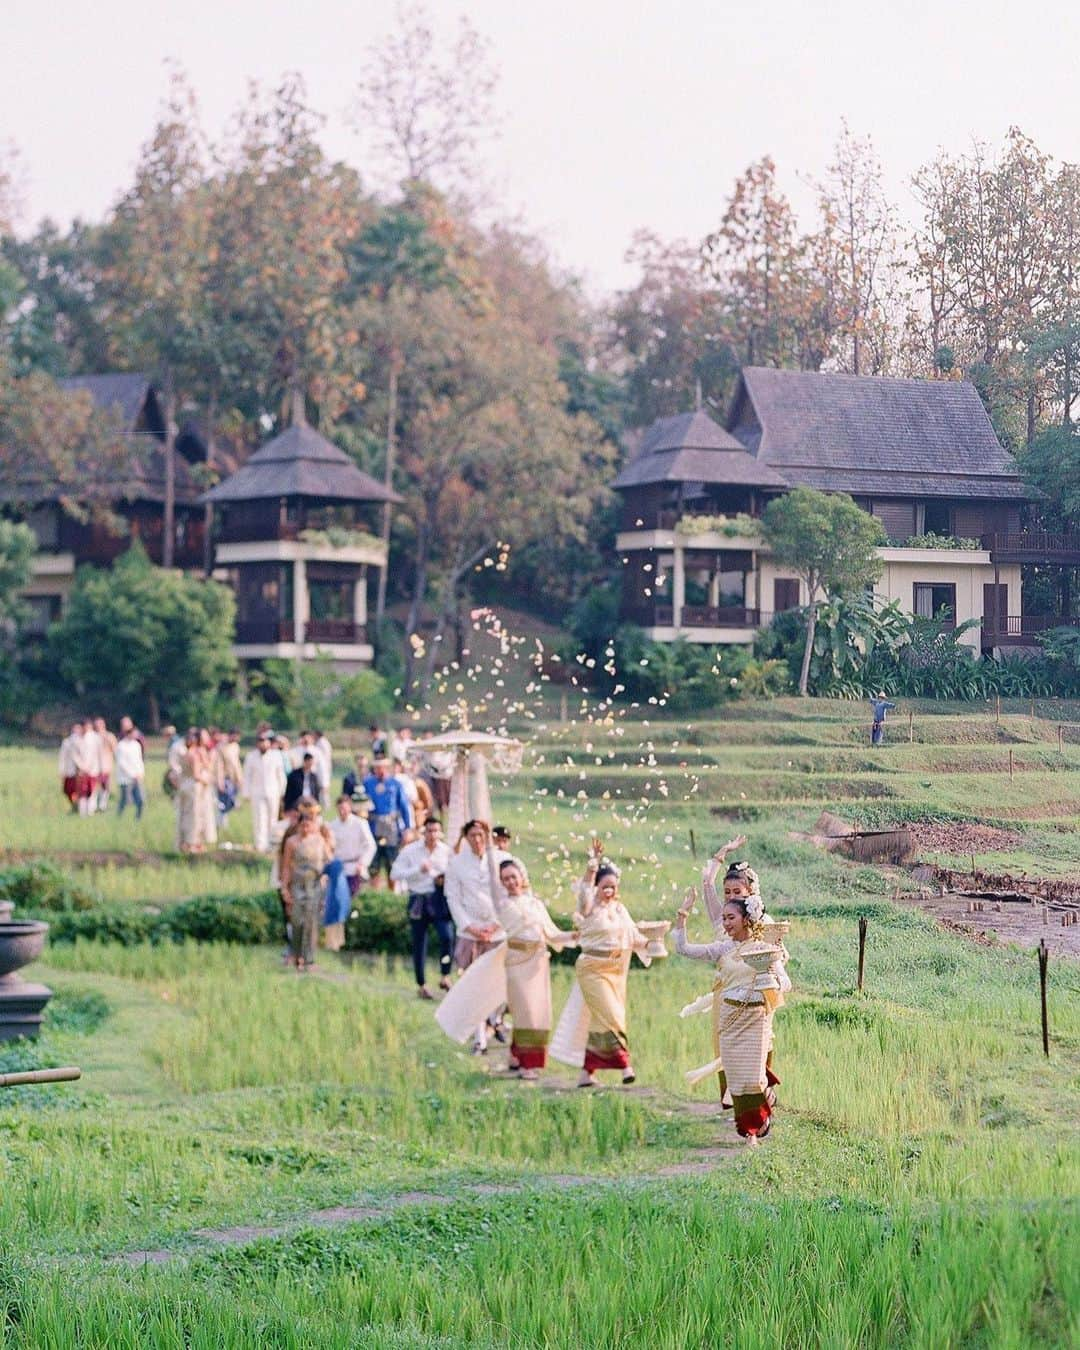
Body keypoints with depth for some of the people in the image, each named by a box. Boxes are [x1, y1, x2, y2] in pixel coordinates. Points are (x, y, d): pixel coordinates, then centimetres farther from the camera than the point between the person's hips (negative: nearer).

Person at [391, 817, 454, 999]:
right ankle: (421, 985, 17)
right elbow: (395, 874, -4)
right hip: (418, 900, 0)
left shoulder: (446, 851, 2)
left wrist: (445, 878, -7)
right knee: (419, 945, 5)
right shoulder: (410, 851, -1)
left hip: (440, 898, 0)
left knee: (447, 936, -19)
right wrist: (418, 870, -13)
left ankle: (445, 976, -3)